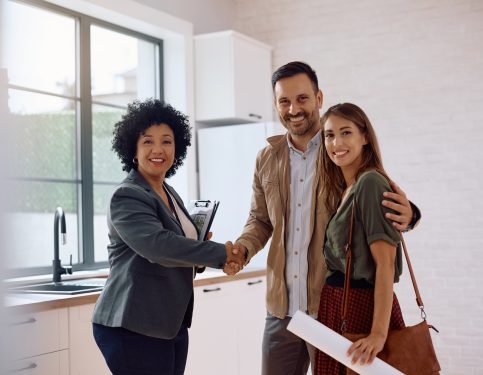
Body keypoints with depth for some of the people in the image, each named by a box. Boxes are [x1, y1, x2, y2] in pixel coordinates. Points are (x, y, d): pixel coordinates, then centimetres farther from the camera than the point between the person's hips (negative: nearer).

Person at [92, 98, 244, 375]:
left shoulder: (170, 194, 14)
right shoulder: (127, 197, -13)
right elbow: (157, 245, -28)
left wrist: (196, 248, 2)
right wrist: (220, 253, -21)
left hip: (172, 324, 8)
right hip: (133, 328, -8)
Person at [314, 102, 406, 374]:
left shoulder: (371, 183, -15)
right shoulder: (341, 190, 12)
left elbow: (384, 262, -21)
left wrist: (379, 332, -27)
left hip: (362, 305, -8)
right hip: (334, 304, 8)